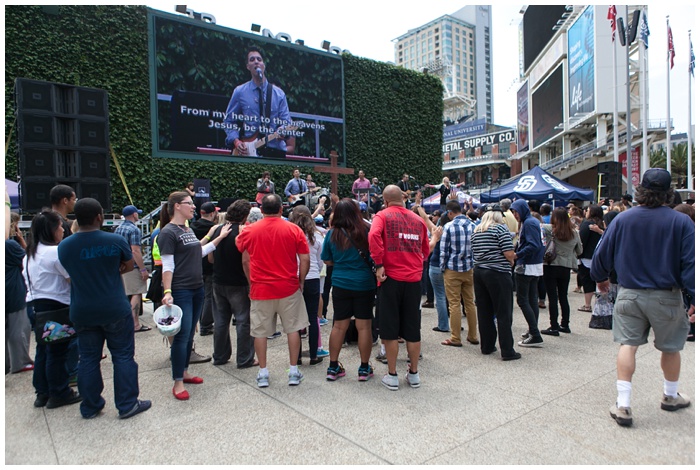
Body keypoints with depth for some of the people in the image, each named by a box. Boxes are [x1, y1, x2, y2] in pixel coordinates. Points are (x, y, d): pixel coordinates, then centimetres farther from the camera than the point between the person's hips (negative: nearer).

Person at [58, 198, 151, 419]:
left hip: (82, 312, 3)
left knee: (88, 359, 14)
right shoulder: (116, 241, -13)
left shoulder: (64, 246, -4)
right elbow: (129, 265, 3)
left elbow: (72, 274, 11)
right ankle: (127, 405, 13)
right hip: (115, 310, -3)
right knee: (123, 356, 7)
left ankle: (90, 407, 25)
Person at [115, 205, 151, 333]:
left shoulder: (118, 229, 12)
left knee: (124, 294, 17)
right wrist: (143, 269, -18)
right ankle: (135, 324, -5)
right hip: (132, 267, -9)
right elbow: (135, 251, -20)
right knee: (136, 294, -5)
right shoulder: (134, 229, -14)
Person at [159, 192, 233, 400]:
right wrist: (167, 292, -21)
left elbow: (199, 251, 22)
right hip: (181, 291, -8)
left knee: (190, 334, 15)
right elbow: (167, 266, -16)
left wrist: (220, 237, 20)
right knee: (182, 334, -5)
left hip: (197, 289, 8)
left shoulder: (188, 229, 14)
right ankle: (178, 383, 4)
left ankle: (184, 372, 28)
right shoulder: (168, 232, -11)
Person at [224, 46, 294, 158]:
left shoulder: (279, 93, 8)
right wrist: (236, 141, -7)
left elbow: (286, 121, 5)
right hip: (248, 150, -1)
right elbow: (229, 121, 9)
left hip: (275, 150, 1)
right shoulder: (239, 92, 6)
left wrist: (283, 131, -18)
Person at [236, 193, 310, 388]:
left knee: (260, 332, 12)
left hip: (260, 289, 1)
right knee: (293, 329, 11)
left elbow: (245, 261, 6)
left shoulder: (249, 231, -1)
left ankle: (263, 373, 18)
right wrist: (301, 282, 8)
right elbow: (305, 259, -4)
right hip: (289, 287, 0)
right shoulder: (294, 229, -4)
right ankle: (293, 372, 16)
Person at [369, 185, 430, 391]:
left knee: (390, 329, 6)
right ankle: (414, 374, 22)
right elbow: (425, 250, 17)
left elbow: (374, 235, -20)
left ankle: (392, 376, 14)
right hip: (414, 278, 4)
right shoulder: (418, 219, 11)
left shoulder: (383, 215, -1)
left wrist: (379, 264, -16)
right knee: (412, 328, 12)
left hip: (391, 276, -3)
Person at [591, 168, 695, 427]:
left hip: (629, 294, 0)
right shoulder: (681, 222, -9)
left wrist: (600, 278, 19)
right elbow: (690, 263, -9)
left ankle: (623, 405, 1)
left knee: (627, 344, 4)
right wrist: (695, 299, -3)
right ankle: (671, 396, 39)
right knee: (670, 347, 18)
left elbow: (603, 254, 1)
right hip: (666, 297, 0)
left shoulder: (622, 219, -6)